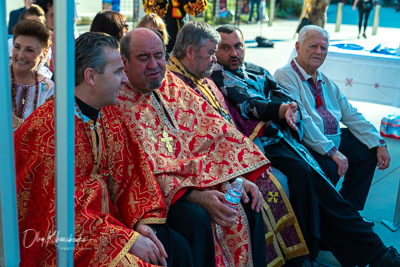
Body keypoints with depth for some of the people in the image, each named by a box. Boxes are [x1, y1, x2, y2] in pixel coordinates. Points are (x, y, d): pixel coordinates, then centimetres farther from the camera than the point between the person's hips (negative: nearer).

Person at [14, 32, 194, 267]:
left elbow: (132, 173, 7)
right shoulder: (47, 128, -19)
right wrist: (127, 239, -21)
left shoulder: (111, 117, 6)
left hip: (108, 220, 7)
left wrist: (143, 221, -10)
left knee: (178, 247, -5)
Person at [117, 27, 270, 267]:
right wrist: (196, 195, -26)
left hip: (202, 179, 6)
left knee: (248, 206, -8)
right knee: (196, 218, -29)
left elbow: (215, 130, 6)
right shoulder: (118, 103, -9)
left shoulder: (173, 85, 10)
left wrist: (239, 177, -7)